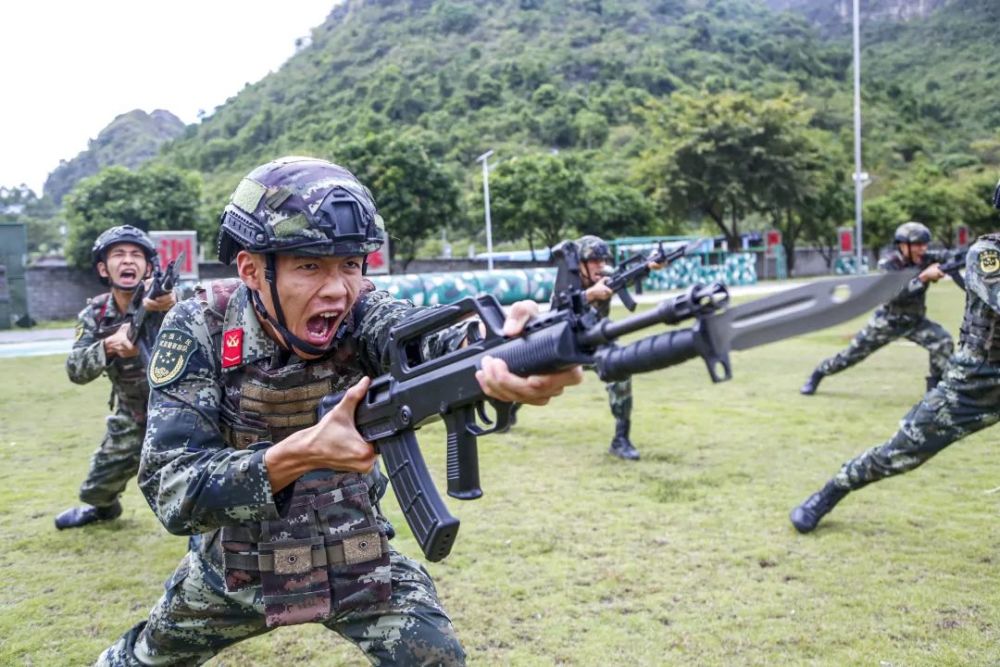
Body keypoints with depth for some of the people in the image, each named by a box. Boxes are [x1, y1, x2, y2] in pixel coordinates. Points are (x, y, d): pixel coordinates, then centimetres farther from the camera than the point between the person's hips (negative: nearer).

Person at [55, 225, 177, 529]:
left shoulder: (166, 300, -19)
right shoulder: (95, 314, -7)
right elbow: (76, 371, -16)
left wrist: (172, 306, -61)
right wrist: (109, 345, -36)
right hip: (130, 420, 4)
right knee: (95, 489, 19)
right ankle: (105, 507, 54)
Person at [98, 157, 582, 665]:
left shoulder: (361, 316, -22)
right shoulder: (199, 331, -23)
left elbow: (428, 343, -46)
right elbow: (170, 492, -30)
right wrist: (298, 454, -46)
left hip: (356, 560, -1)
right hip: (237, 566, 1)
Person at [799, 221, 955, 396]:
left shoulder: (926, 258, -11)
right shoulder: (888, 265, -23)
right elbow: (894, 295, -36)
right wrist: (923, 277, -43)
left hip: (915, 321, 3)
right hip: (887, 321, -3)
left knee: (943, 342, -19)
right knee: (853, 353, 4)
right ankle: (817, 375, 26)